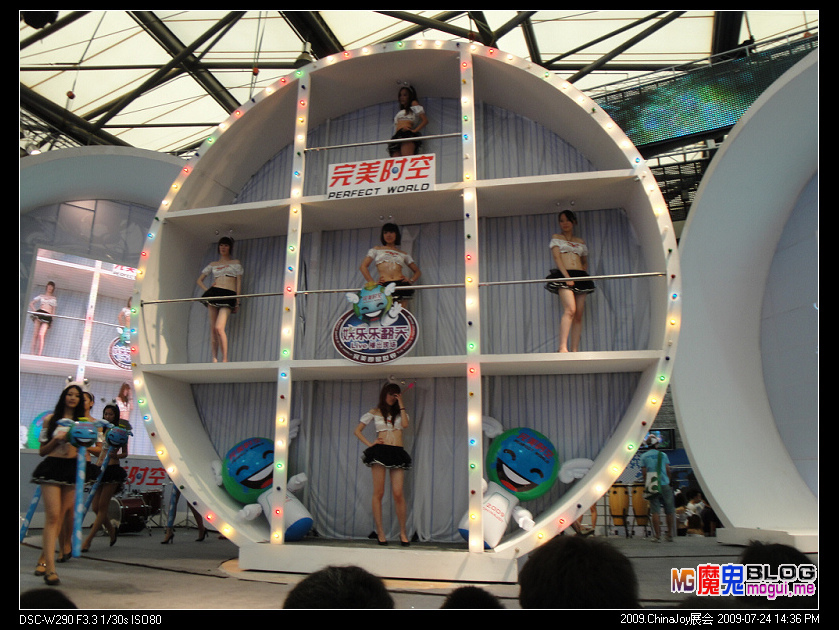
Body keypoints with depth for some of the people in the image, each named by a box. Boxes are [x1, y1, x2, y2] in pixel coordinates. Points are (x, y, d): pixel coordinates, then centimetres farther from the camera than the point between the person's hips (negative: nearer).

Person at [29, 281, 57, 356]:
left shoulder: (54, 298, 23)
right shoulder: (41, 296, 22)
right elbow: (31, 303, 19)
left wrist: (52, 314, 1)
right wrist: (34, 310, 3)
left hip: (47, 316, -1)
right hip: (39, 313, 1)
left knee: (41, 335, -16)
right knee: (35, 333, -6)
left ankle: (39, 355, -21)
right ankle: (32, 353, -7)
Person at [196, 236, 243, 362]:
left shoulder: (236, 263, 15)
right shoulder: (213, 265, 20)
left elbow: (239, 282, 9)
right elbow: (199, 280, 25)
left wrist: (237, 301, 0)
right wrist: (207, 289, 5)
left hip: (229, 296, -4)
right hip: (214, 294, 4)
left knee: (219, 328, -18)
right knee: (212, 328, -1)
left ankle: (224, 359, -10)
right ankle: (214, 359, 1)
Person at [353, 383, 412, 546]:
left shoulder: (400, 412, 19)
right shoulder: (375, 412, 12)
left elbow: (405, 425, -4)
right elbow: (357, 431, 13)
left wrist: (401, 405, 2)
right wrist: (370, 444, -1)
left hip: (398, 453, 1)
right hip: (380, 452, -1)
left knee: (398, 494, -5)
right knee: (378, 493, -3)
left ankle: (403, 532, 7)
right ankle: (380, 532, 5)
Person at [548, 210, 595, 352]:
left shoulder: (581, 242, 22)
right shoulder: (556, 238, 11)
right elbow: (556, 257, -2)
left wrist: (583, 271, 7)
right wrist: (567, 276, -15)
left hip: (580, 277, 5)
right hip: (564, 276, -5)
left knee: (579, 315, -3)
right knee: (570, 310, -24)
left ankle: (574, 351, -3)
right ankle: (562, 347, -30)